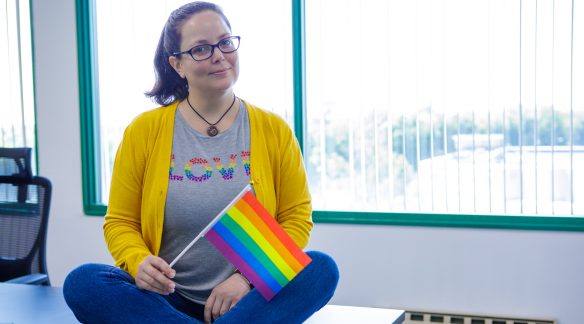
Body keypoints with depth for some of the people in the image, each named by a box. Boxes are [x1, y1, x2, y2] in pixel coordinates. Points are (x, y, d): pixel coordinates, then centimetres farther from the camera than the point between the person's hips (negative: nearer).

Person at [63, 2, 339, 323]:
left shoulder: (273, 130, 1)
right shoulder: (143, 131, 0)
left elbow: (296, 218, 1)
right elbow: (120, 222, 4)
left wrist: (249, 276, -15)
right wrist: (139, 262, -19)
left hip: (251, 297, 0)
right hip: (166, 296, 0)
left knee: (321, 268, -27)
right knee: (82, 282, -26)